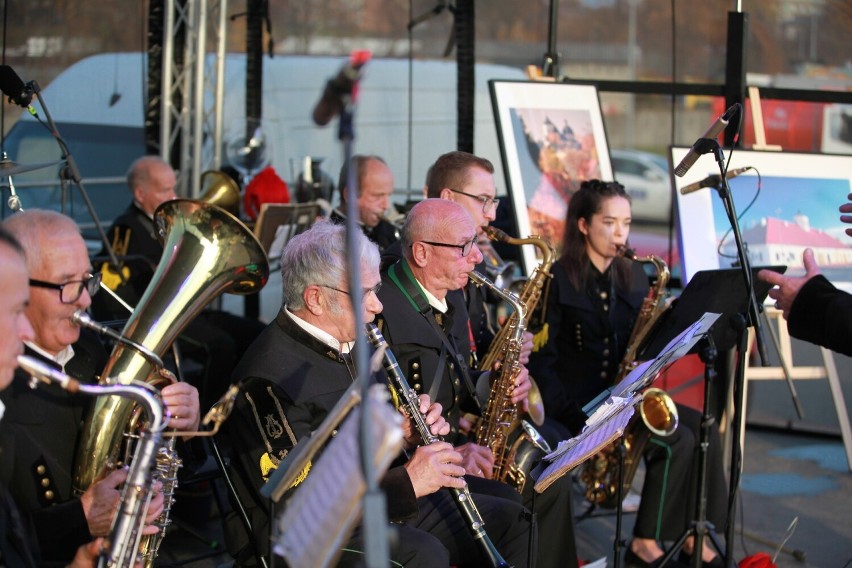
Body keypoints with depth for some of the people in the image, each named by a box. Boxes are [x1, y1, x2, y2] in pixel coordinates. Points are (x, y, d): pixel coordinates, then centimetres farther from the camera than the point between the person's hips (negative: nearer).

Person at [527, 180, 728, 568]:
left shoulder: (633, 278, 12)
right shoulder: (558, 279, -7)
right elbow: (541, 357, -10)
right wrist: (569, 413, -19)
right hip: (578, 402, -6)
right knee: (677, 441, -23)